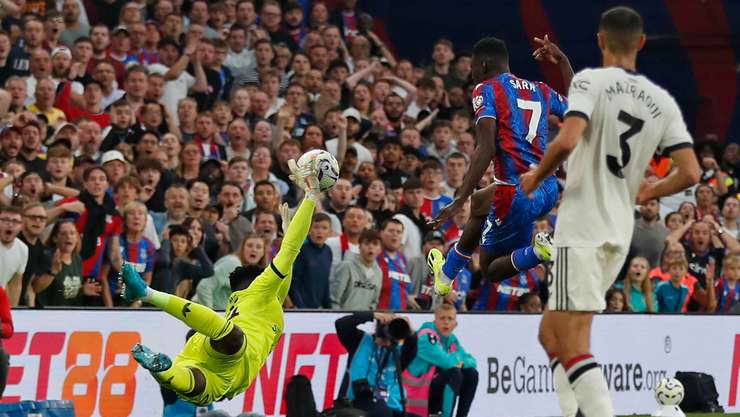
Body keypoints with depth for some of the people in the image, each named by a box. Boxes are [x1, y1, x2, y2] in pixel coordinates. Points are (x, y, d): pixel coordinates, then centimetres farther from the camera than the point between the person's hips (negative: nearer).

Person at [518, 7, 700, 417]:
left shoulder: (591, 81, -6)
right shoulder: (662, 102, 9)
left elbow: (566, 140, -22)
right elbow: (690, 173, 3)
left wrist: (535, 177, -3)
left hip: (582, 226, -7)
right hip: (620, 232, 7)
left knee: (573, 347, -10)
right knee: (551, 333, 19)